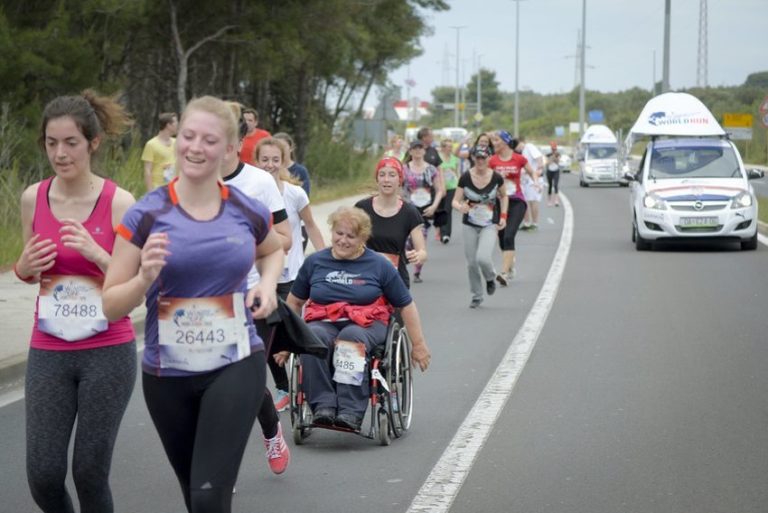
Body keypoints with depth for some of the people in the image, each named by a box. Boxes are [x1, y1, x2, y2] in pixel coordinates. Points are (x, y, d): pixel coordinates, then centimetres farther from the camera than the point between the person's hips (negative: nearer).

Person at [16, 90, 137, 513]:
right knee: (43, 476, -1)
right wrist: (25, 267, -7)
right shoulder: (33, 198, 1)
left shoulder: (118, 202, -10)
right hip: (48, 354, 3)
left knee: (90, 473, -1)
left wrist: (95, 252, -25)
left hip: (109, 352, -3)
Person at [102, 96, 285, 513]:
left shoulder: (248, 213, -3)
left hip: (235, 368, -1)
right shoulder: (146, 215, -9)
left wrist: (267, 284, 1)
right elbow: (111, 305, -6)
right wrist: (145, 278, -26)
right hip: (167, 374, 1)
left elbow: (273, 251, 22)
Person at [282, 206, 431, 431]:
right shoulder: (314, 262, 12)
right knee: (313, 337, -36)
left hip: (367, 322, -2)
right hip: (323, 322, 2)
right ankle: (322, 406, -39)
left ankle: (351, 412, -45)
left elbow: (406, 305, 13)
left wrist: (419, 345, 12)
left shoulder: (379, 265, 8)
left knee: (352, 337, -39)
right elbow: (294, 301, 23)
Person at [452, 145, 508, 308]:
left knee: (483, 258, -21)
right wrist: (461, 207, -30)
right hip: (470, 226, 1)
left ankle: (490, 278, 14)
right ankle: (477, 296, 24)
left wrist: (503, 216, 2)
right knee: (472, 263, 4)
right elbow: (455, 201, -7)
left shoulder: (496, 178, -7)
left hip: (490, 225, -1)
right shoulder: (465, 178, -9)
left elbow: (504, 196, 12)